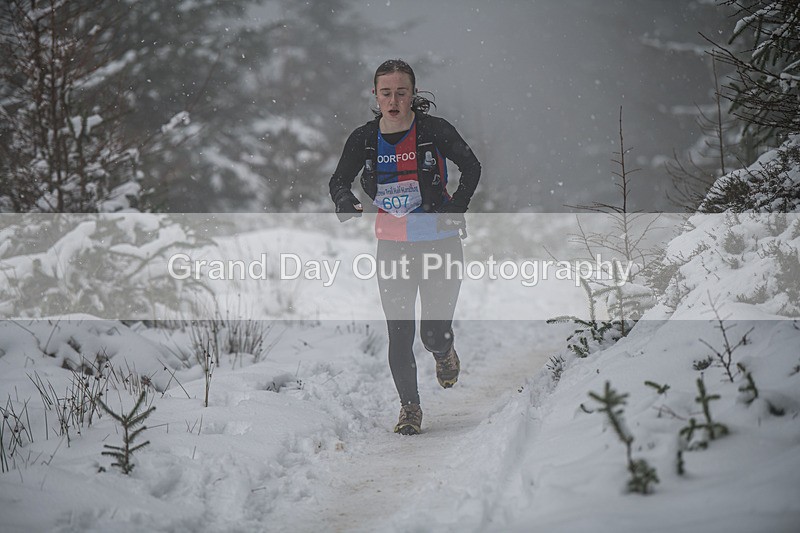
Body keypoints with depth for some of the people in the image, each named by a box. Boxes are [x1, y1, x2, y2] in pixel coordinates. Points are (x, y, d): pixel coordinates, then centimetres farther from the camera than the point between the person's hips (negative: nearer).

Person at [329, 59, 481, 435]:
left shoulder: (435, 131, -10)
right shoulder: (364, 139, -3)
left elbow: (471, 167, 2)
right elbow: (339, 180, 9)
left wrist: (456, 208, -13)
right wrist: (346, 203, -14)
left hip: (439, 242, -2)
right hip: (392, 245, 2)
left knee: (434, 333, -5)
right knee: (399, 334, -2)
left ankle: (444, 353, 32)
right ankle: (409, 407, 15)